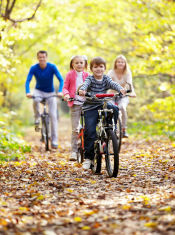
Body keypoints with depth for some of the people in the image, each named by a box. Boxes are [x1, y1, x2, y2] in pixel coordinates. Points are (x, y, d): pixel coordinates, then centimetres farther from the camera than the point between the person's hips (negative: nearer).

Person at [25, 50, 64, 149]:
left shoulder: (52, 67, -18)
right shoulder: (34, 68, -15)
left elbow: (61, 80, -23)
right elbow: (28, 81, -21)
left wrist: (60, 91, -39)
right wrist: (28, 92, -40)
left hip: (50, 93, 0)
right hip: (39, 91, 0)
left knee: (53, 116, -9)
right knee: (35, 100, -36)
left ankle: (54, 140, -3)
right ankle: (37, 118, -7)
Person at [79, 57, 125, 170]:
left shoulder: (106, 79, 6)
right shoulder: (90, 79, -2)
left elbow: (113, 84, -13)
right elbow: (85, 84, -23)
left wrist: (121, 89, -35)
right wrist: (82, 90, -47)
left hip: (103, 105, 2)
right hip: (90, 108, -2)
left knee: (114, 109, -30)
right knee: (90, 131, -13)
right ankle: (88, 157, -3)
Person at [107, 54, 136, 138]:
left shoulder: (127, 73, -7)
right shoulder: (111, 72, -9)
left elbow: (130, 84, -22)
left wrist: (132, 92, -43)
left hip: (123, 96, 0)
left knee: (122, 107, -31)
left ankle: (124, 130, -20)